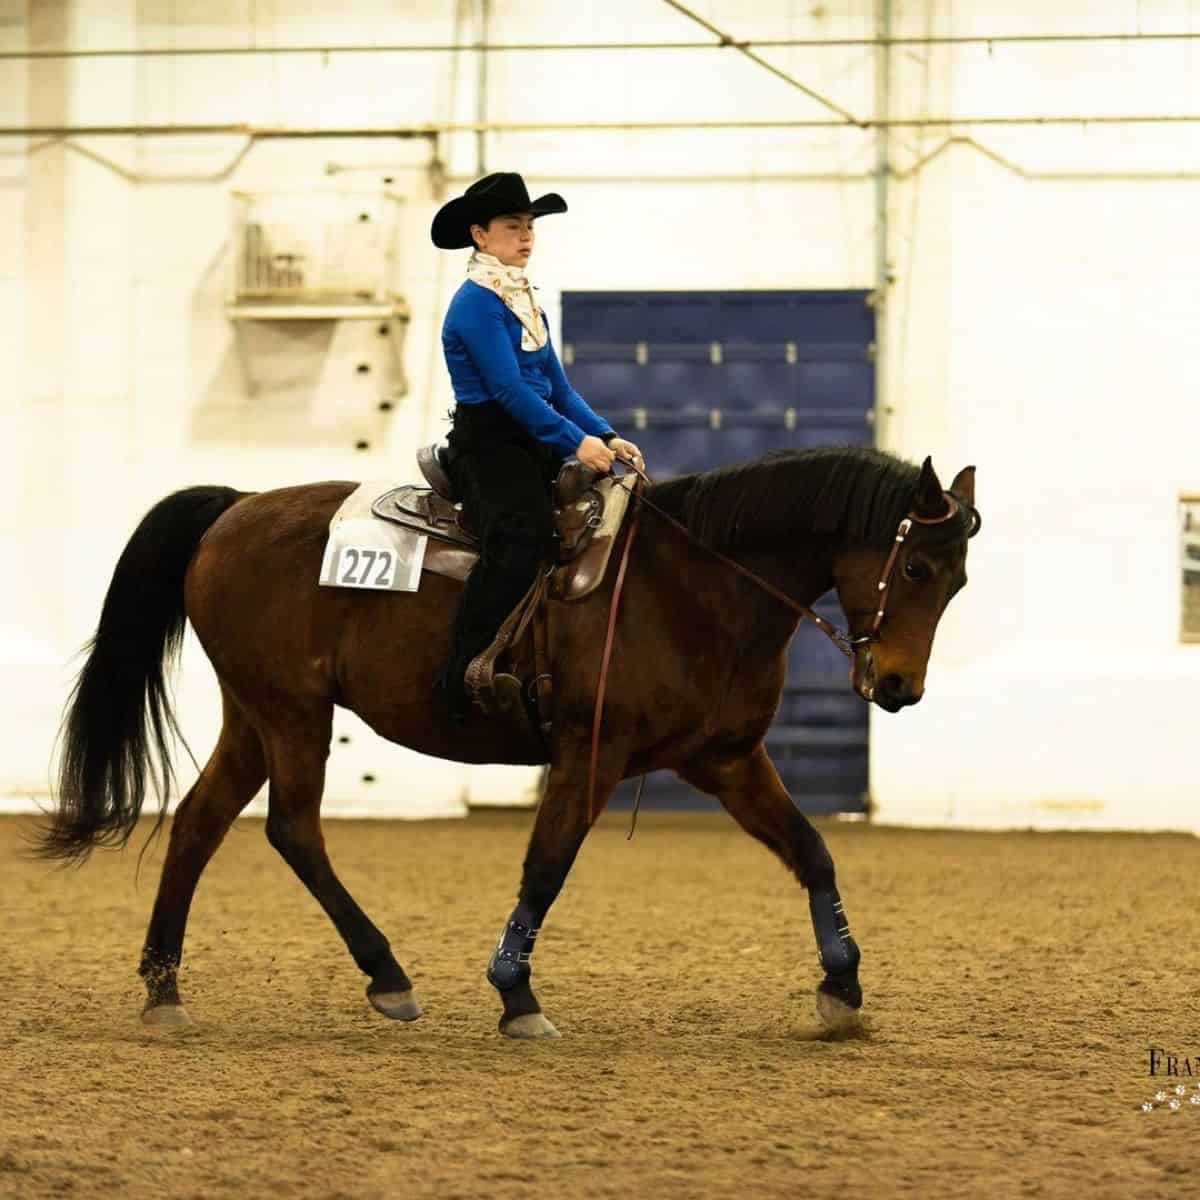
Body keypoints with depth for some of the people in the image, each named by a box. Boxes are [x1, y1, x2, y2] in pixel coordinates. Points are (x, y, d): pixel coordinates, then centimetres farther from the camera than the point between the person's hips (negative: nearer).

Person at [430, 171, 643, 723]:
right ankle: (463, 679, -36)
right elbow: (508, 389, -17)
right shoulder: (477, 303, -9)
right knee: (520, 534, -33)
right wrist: (575, 440, -21)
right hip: (487, 444, -10)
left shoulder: (524, 301, 20)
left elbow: (557, 386, 20)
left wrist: (606, 437, 6)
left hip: (534, 445, 10)